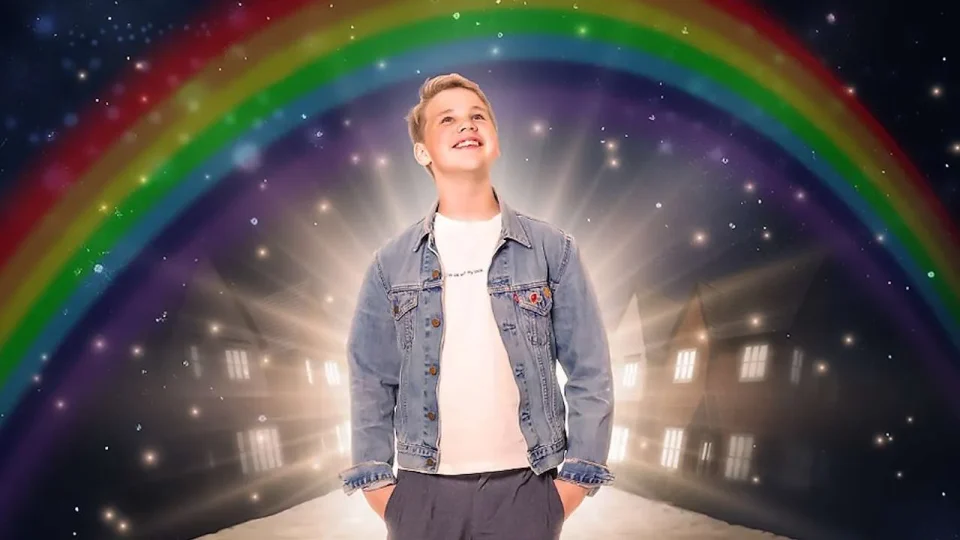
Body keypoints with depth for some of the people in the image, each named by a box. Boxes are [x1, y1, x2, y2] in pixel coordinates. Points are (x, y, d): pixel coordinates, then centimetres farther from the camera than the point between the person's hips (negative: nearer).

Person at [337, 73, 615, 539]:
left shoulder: (553, 251, -1)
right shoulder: (392, 264, 2)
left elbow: (589, 372, 0)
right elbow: (372, 380, 5)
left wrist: (578, 473, -5)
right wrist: (374, 479, 0)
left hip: (523, 485, 0)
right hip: (423, 489, 1)